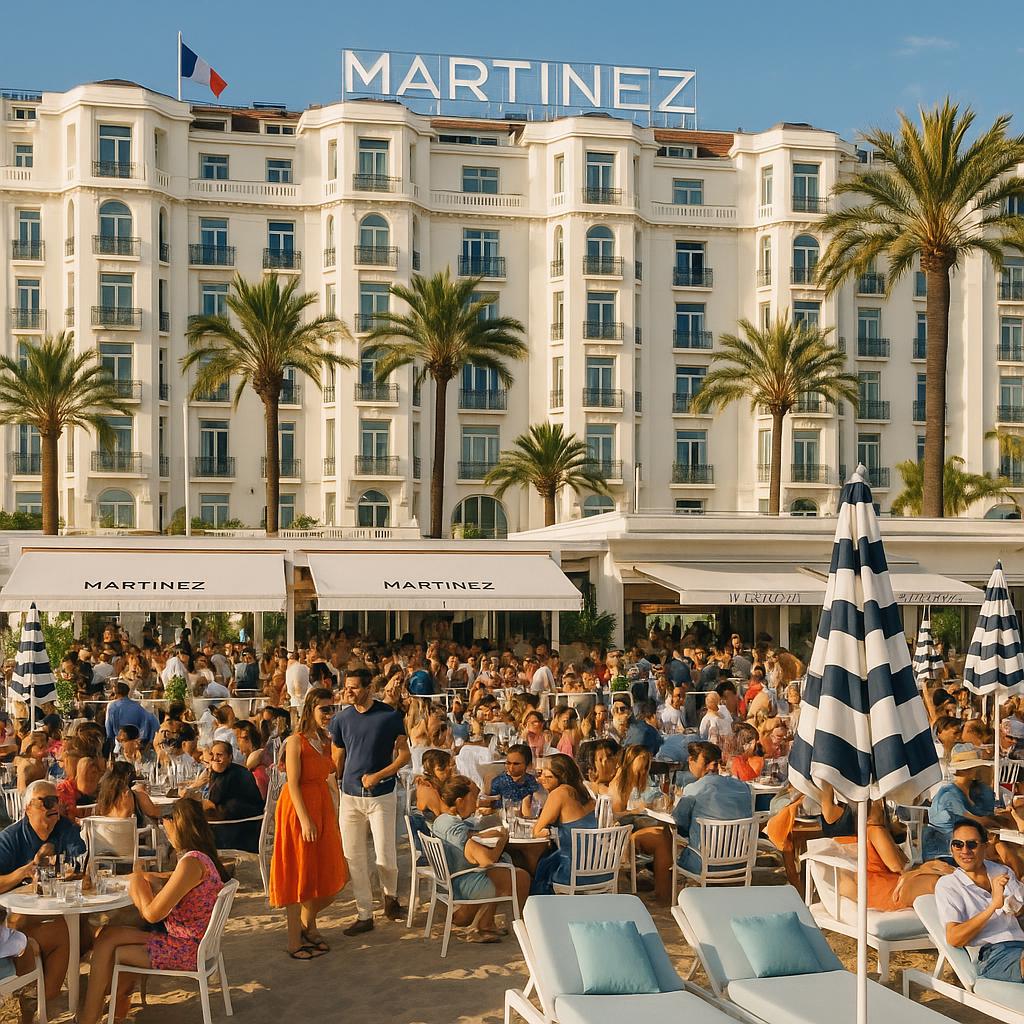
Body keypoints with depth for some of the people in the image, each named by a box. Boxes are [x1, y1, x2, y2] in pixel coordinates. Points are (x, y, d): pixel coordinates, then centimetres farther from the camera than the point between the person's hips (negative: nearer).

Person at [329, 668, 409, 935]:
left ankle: (390, 895, 26)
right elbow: (337, 760, 9)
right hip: (350, 796, 3)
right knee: (354, 858, 4)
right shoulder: (341, 719, 2)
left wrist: (378, 776, -14)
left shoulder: (390, 716, -6)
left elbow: (404, 755, -2)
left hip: (381, 796, -3)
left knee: (386, 857, -4)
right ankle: (364, 915, 15)